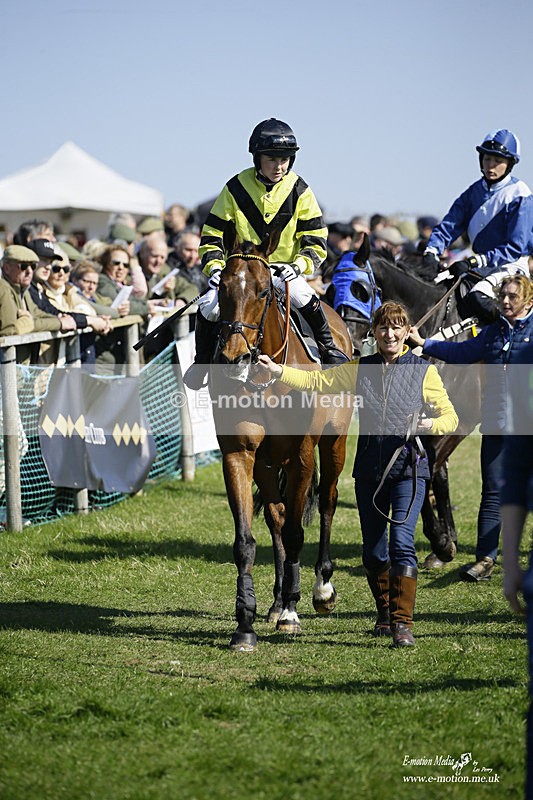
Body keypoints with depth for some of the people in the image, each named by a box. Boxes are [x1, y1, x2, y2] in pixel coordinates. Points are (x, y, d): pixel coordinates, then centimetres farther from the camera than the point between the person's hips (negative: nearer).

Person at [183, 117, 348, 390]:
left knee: (304, 297, -32)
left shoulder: (298, 191, -6)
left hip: (284, 268, 0)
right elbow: (212, 234, -1)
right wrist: (214, 267, -17)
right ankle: (203, 360, 5)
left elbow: (315, 241, -3)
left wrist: (299, 265, -22)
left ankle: (328, 347, -8)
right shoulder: (236, 189, -7)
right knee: (208, 307, -22)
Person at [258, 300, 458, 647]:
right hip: (369, 470, 3)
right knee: (373, 552, 9)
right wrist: (279, 371, -5)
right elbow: (317, 381, 8)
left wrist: (431, 424, -18)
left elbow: (450, 416, 3)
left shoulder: (424, 371, 2)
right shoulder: (360, 369, 10)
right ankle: (385, 614, 30)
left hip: (408, 467, -3)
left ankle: (403, 622, -15)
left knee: (402, 541, -17)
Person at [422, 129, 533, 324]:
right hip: (481, 266, 8)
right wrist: (432, 251, -16)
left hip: (511, 266, -8)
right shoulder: (474, 191, 9)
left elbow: (515, 247, -17)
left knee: (477, 297, -32)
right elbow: (450, 225, 4)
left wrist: (476, 261, -25)